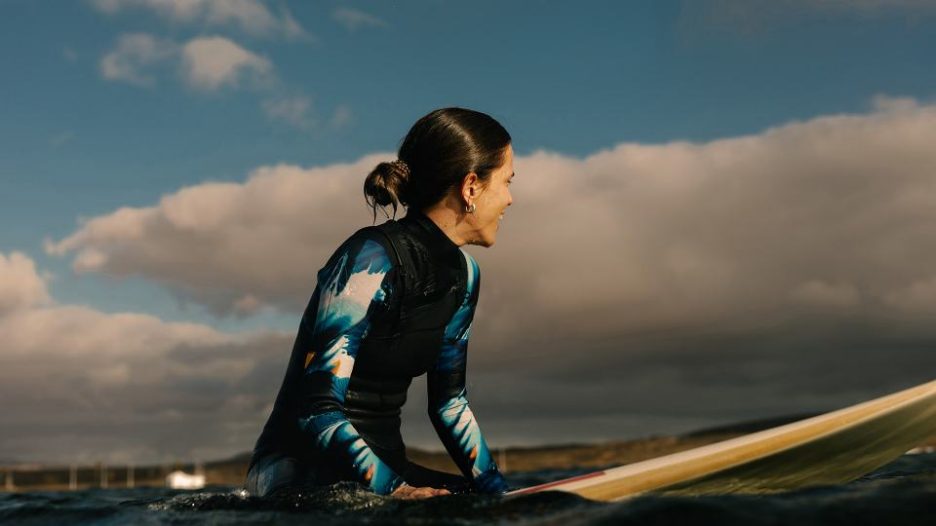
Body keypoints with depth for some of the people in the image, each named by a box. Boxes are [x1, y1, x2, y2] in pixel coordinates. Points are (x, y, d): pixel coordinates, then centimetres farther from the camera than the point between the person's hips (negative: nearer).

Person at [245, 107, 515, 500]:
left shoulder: (462, 275, 8)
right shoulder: (370, 260, -19)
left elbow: (448, 401, 16)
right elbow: (317, 409, -22)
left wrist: (500, 493, 6)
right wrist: (393, 488, -32)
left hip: (383, 463, 9)